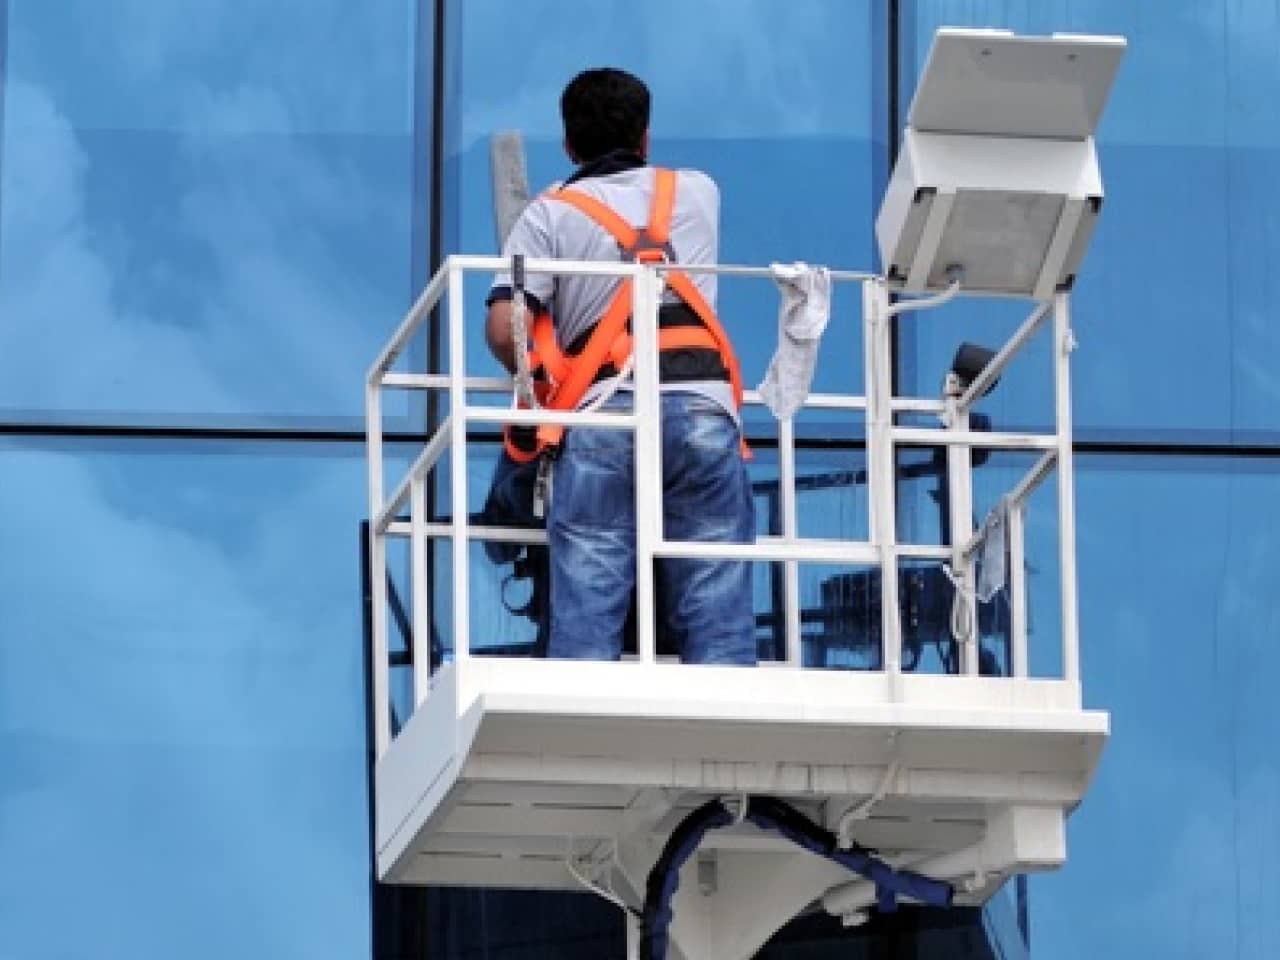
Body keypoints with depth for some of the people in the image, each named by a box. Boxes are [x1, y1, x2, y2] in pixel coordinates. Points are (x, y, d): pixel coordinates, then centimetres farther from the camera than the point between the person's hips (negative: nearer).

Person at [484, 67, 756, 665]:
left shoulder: (550, 215, 13)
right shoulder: (699, 193, 22)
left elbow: (503, 330, 1)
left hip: (604, 414, -1)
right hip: (703, 407, 2)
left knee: (585, 618, -4)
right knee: (717, 620, -1)